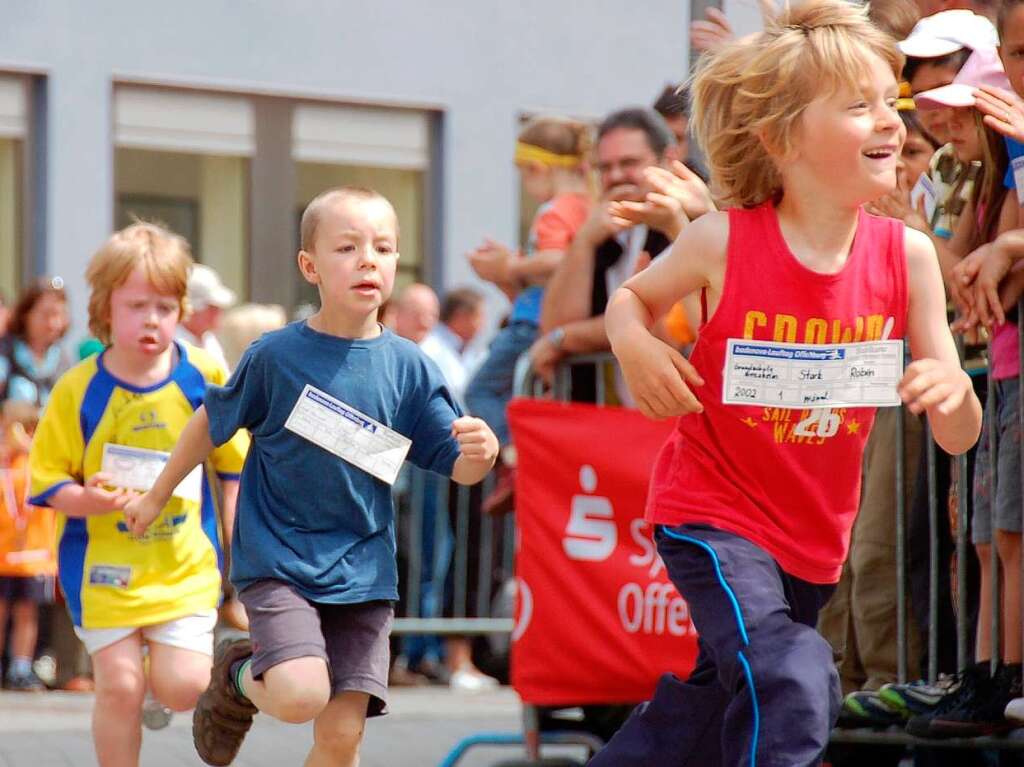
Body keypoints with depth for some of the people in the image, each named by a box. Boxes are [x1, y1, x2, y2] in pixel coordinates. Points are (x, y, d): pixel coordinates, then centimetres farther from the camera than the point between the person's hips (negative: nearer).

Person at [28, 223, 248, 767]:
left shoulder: (204, 379, -3)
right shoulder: (78, 389, -8)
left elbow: (233, 465, 8)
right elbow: (48, 479, -6)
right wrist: (87, 499, -26)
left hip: (185, 562, 1)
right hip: (103, 563, -1)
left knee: (183, 689, -8)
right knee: (118, 687, -4)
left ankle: (161, 672, 30)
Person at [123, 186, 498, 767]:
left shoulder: (409, 368, -2)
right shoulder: (276, 356, -7)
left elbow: (458, 467, -1)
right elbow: (213, 423, 8)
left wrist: (481, 451, -24)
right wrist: (157, 497, 18)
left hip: (363, 572, 3)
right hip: (277, 562, -3)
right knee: (301, 695, -23)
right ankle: (238, 678, 12)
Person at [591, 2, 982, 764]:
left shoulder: (905, 255, -9)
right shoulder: (725, 242, -16)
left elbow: (959, 437, -6)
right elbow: (632, 297, 6)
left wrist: (952, 389, -29)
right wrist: (635, 344, -17)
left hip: (815, 532, 5)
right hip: (713, 513, -5)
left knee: (709, 705, 20)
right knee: (794, 688, -25)